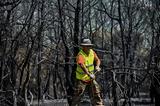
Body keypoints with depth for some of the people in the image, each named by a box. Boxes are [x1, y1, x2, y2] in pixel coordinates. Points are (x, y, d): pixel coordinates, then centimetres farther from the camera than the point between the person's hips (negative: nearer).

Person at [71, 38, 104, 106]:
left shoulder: (92, 52, -3)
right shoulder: (80, 55, -25)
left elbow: (97, 60, 7)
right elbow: (81, 65, -42)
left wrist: (97, 66, -17)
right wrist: (89, 74, -54)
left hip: (91, 79, 6)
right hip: (81, 79, -6)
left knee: (96, 92, 5)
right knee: (78, 94, -1)